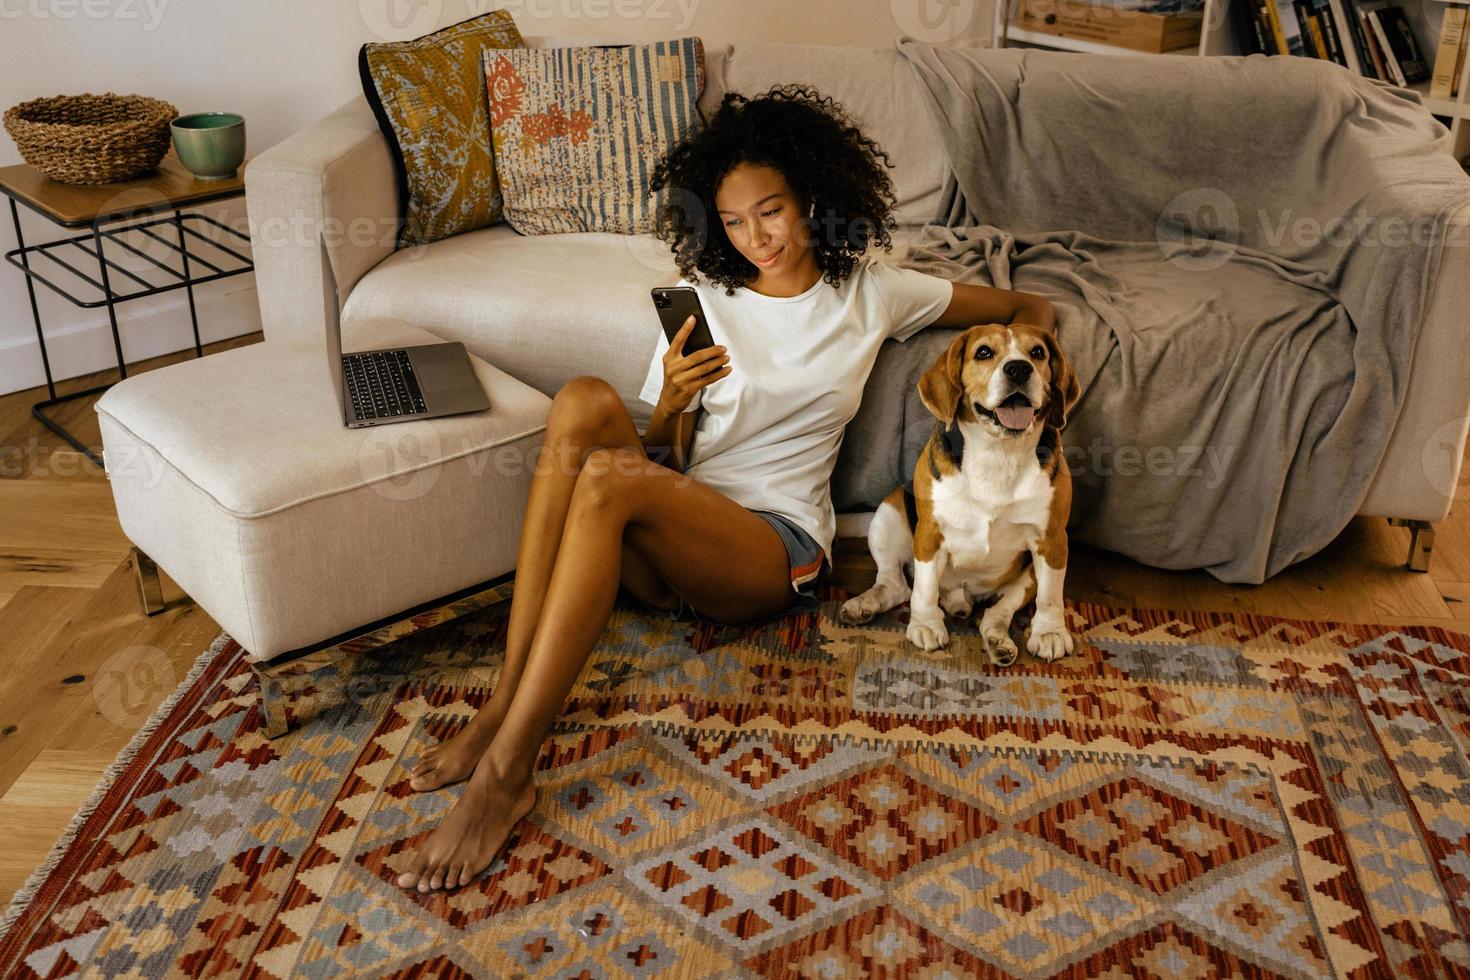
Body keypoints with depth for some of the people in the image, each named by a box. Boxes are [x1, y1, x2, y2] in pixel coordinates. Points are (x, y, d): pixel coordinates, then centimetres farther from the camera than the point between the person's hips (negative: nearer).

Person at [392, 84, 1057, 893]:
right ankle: (504, 704, -30)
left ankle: (507, 769, -33)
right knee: (584, 401, -28)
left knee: (608, 477, -33)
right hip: (664, 544, 3)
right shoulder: (704, 297, 13)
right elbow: (662, 459, 11)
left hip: (775, 547, -3)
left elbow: (1025, 309, 20)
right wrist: (667, 409, -12)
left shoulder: (868, 293, 10)